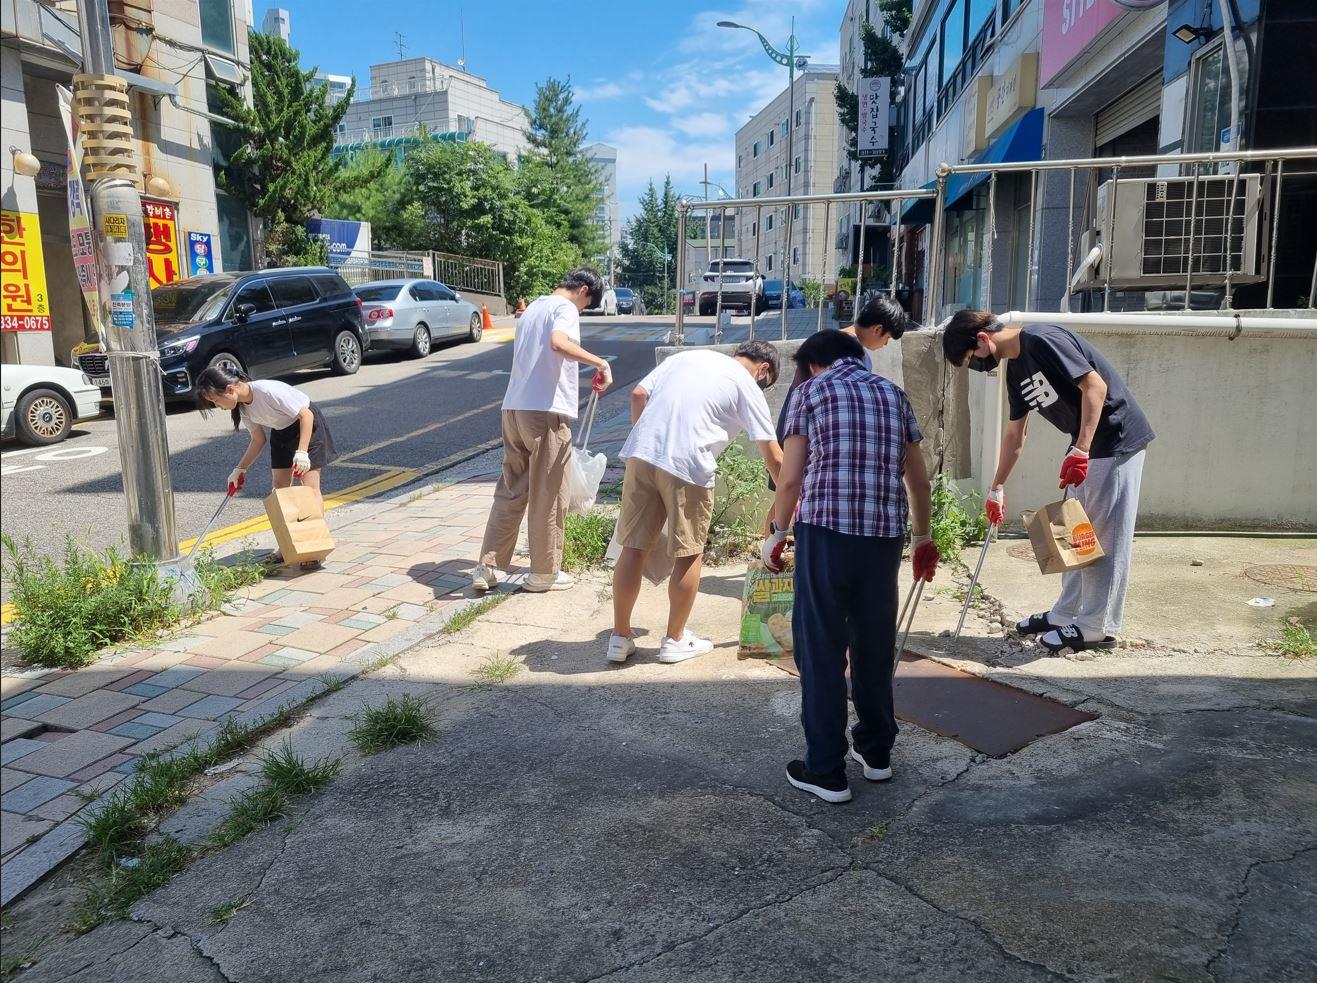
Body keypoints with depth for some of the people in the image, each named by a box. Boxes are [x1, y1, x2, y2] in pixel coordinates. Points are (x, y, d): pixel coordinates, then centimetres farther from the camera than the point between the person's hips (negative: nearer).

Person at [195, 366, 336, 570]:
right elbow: (258, 440, 4)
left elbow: (306, 415, -28)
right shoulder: (242, 407, -8)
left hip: (308, 425, -8)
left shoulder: (269, 391, -33)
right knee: (280, 487, 3)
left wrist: (302, 452, -34)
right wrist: (240, 469, -2)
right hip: (281, 432, 8)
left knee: (310, 486, -10)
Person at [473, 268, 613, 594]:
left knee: (511, 491, 12)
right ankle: (544, 572, 13)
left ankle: (488, 567, 10)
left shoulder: (533, 308, 23)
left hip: (513, 408, 8)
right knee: (549, 495, 3)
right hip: (547, 411, -8)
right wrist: (600, 363, -25)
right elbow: (559, 344, -27)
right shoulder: (565, 308, -4)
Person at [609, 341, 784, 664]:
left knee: (634, 548, 10)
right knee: (689, 554, 12)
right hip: (687, 466, -5)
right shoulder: (748, 388, 9)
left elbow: (638, 395, 13)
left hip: (640, 453, 5)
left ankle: (620, 638, 19)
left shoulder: (687, 356, 22)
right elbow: (774, 460, 8)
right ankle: (675, 640, 23)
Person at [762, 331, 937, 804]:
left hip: (825, 533, -4)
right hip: (884, 537, 5)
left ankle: (826, 772, 11)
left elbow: (790, 479, -1)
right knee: (875, 646, 18)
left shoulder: (811, 391, 5)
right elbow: (919, 481, 17)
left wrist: (776, 534, 12)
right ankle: (876, 751, 32)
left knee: (821, 653, 5)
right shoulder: (893, 394, 16)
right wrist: (922, 538, 30)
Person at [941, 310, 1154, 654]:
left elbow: (1095, 385, -24)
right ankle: (1066, 613, 24)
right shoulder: (1016, 368, 11)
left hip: (1117, 440, -10)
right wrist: (997, 488, 22)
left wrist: (1080, 451, -28)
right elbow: (1015, 433, 19)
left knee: (1106, 535, -3)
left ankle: (1098, 626, 5)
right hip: (1087, 447, 10)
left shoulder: (1041, 340, -18)